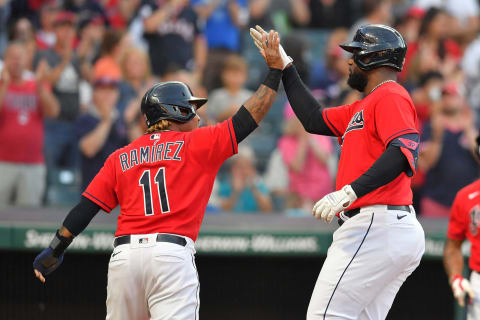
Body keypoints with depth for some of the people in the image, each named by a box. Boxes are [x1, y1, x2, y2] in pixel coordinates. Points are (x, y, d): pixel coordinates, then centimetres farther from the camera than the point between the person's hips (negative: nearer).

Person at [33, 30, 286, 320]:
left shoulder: (120, 157, 19)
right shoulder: (196, 144, 9)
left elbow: (87, 207, 13)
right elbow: (249, 118, 7)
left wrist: (56, 250, 18)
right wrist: (275, 70, 14)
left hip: (123, 255, 4)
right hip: (172, 254, -4)